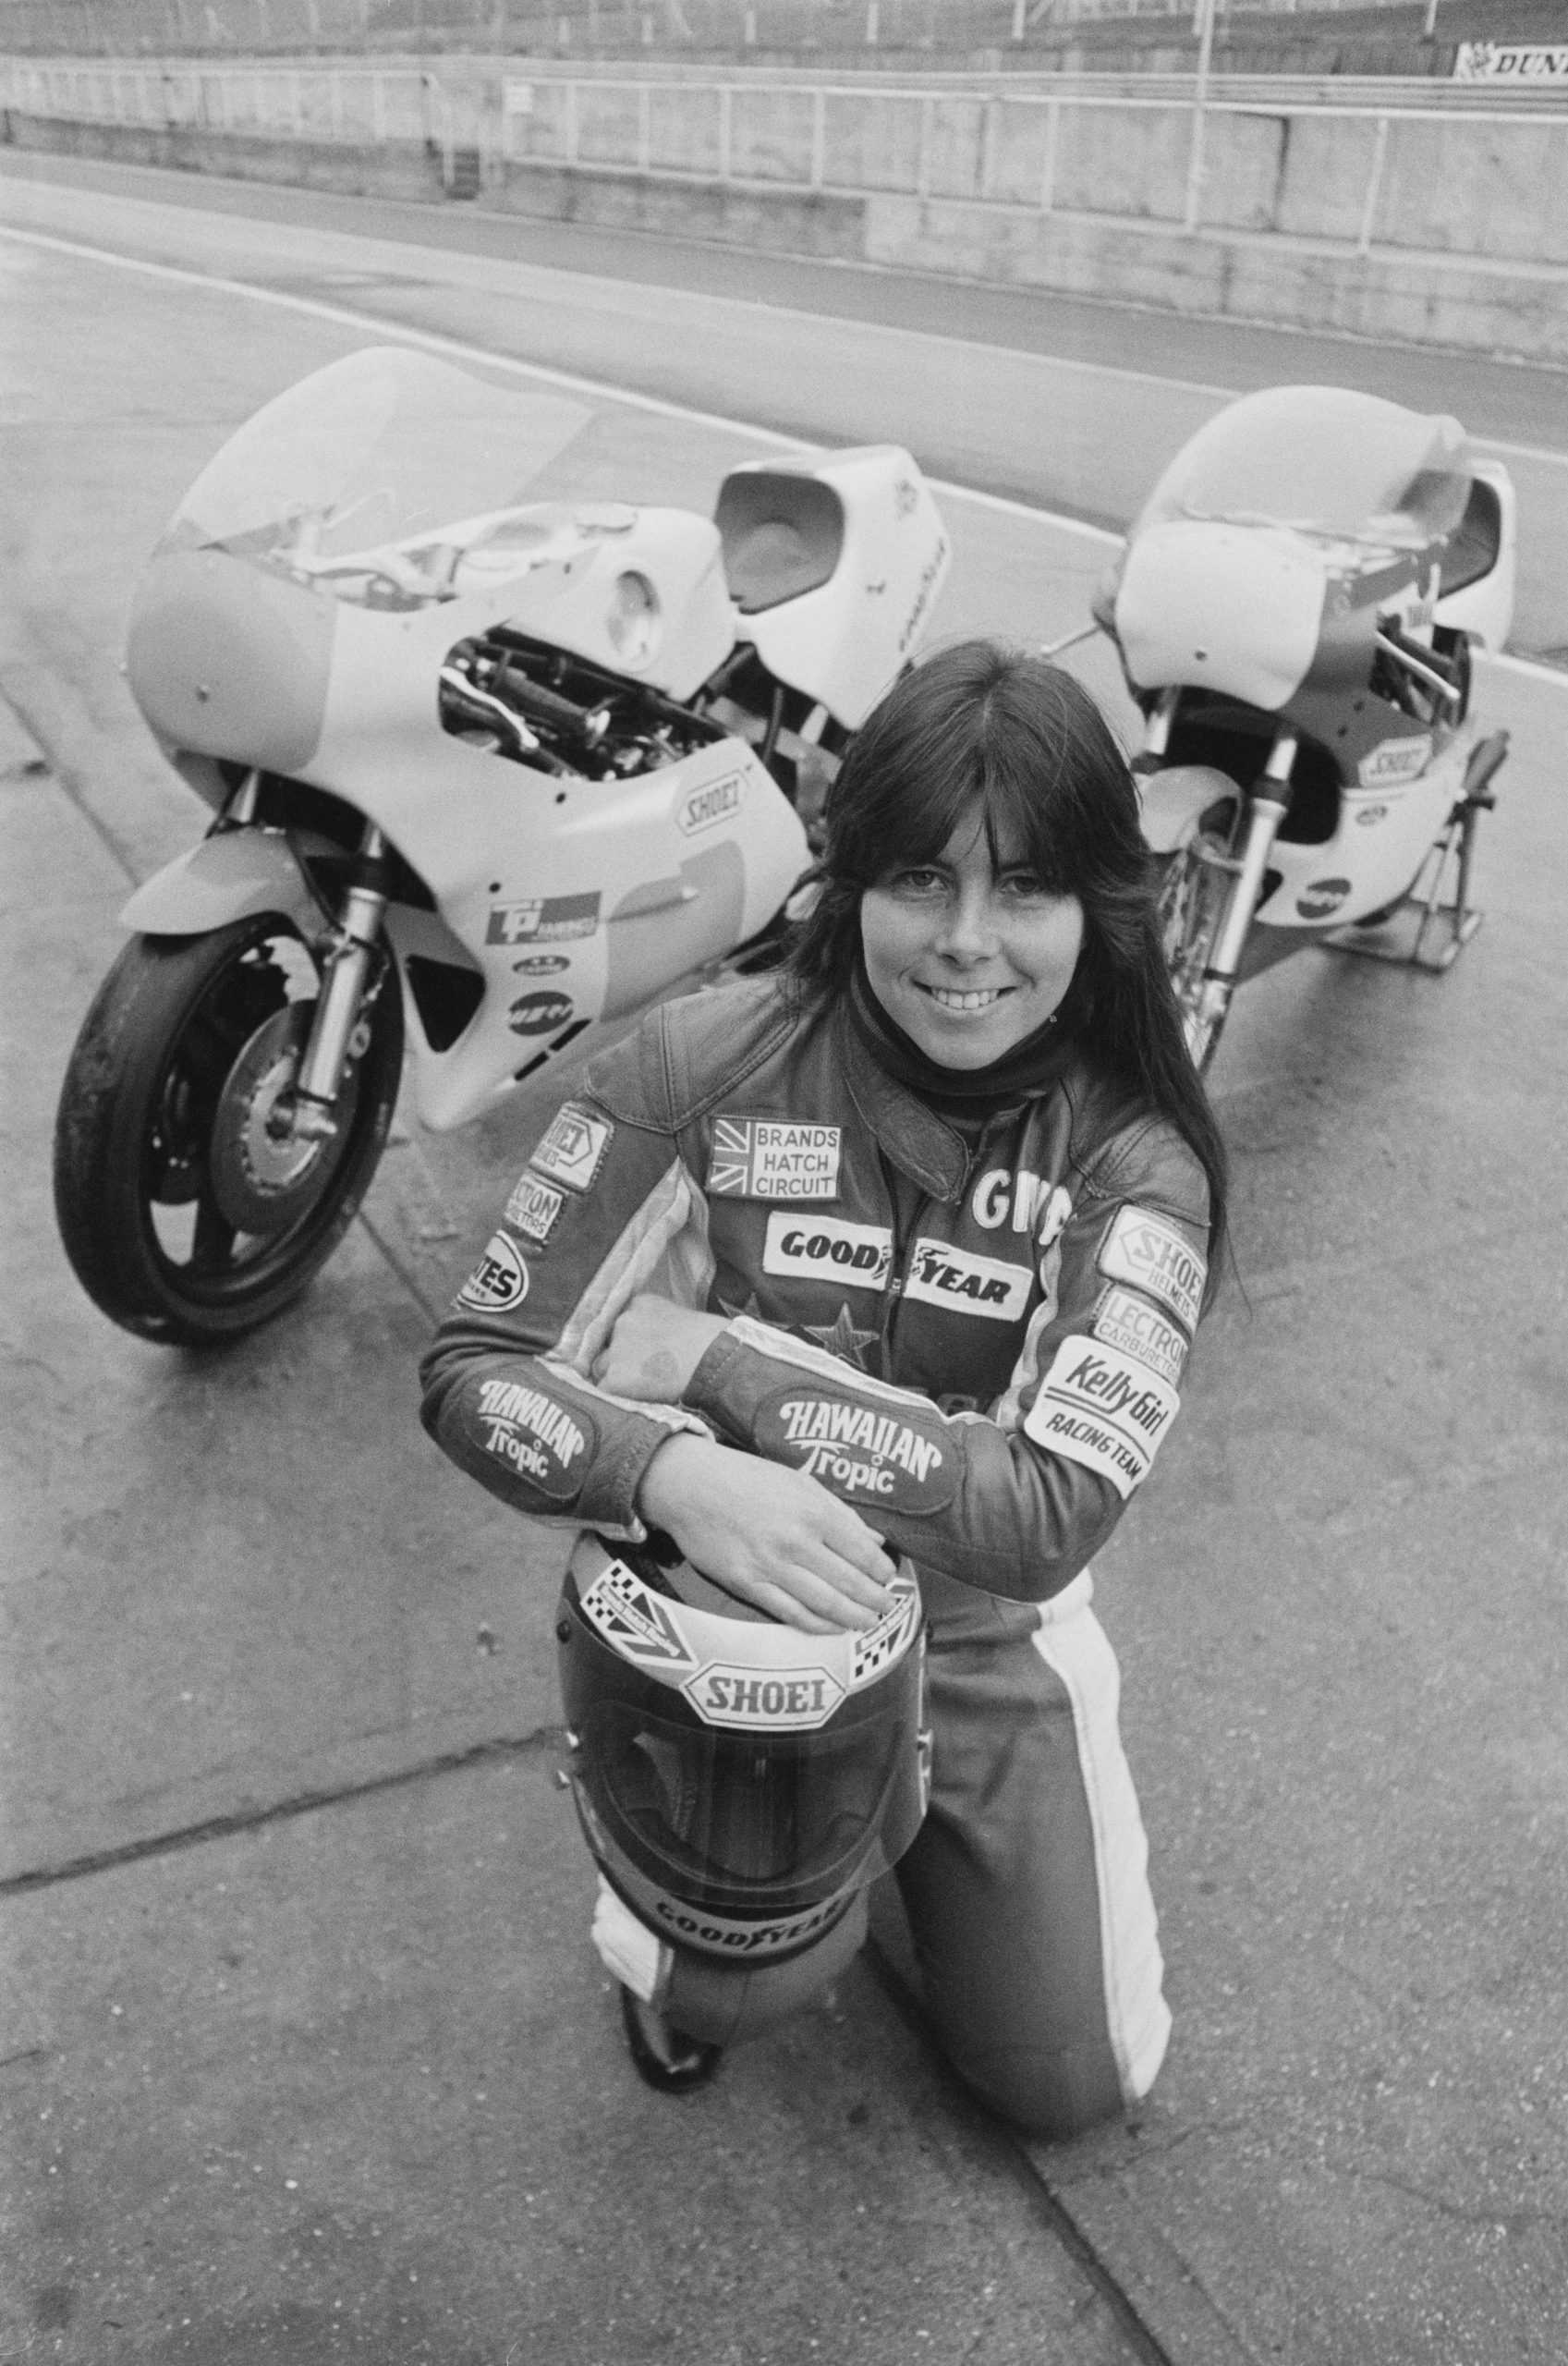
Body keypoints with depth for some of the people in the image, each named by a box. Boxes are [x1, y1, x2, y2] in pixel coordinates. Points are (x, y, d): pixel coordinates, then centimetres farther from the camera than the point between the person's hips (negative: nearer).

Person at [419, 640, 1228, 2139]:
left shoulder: (1137, 1166, -19)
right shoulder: (706, 1062, -21)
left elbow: (1049, 1514, -29)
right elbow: (473, 1368, -19)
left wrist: (713, 1361, -31)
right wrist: (677, 1471, -40)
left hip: (981, 1639, 1)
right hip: (716, 1595, -1)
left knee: (1074, 2085, 8)